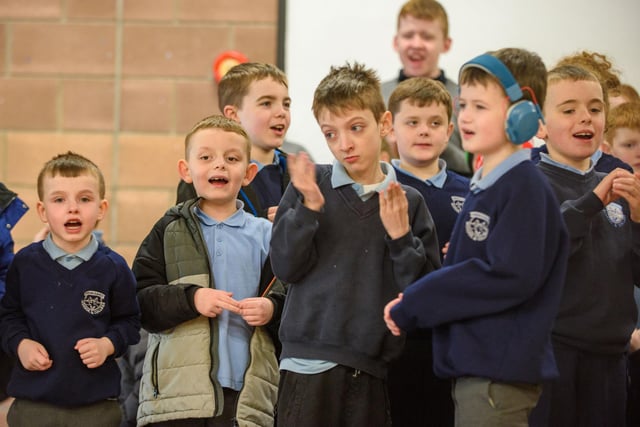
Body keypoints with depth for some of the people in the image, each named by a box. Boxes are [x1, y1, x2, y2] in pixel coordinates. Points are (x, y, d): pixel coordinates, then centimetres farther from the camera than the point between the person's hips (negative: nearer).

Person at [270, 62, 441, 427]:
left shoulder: (408, 202, 6)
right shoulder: (309, 185, 3)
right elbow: (286, 267, -3)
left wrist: (400, 236, -11)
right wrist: (309, 208, -14)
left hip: (371, 370, 2)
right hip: (310, 364, -2)